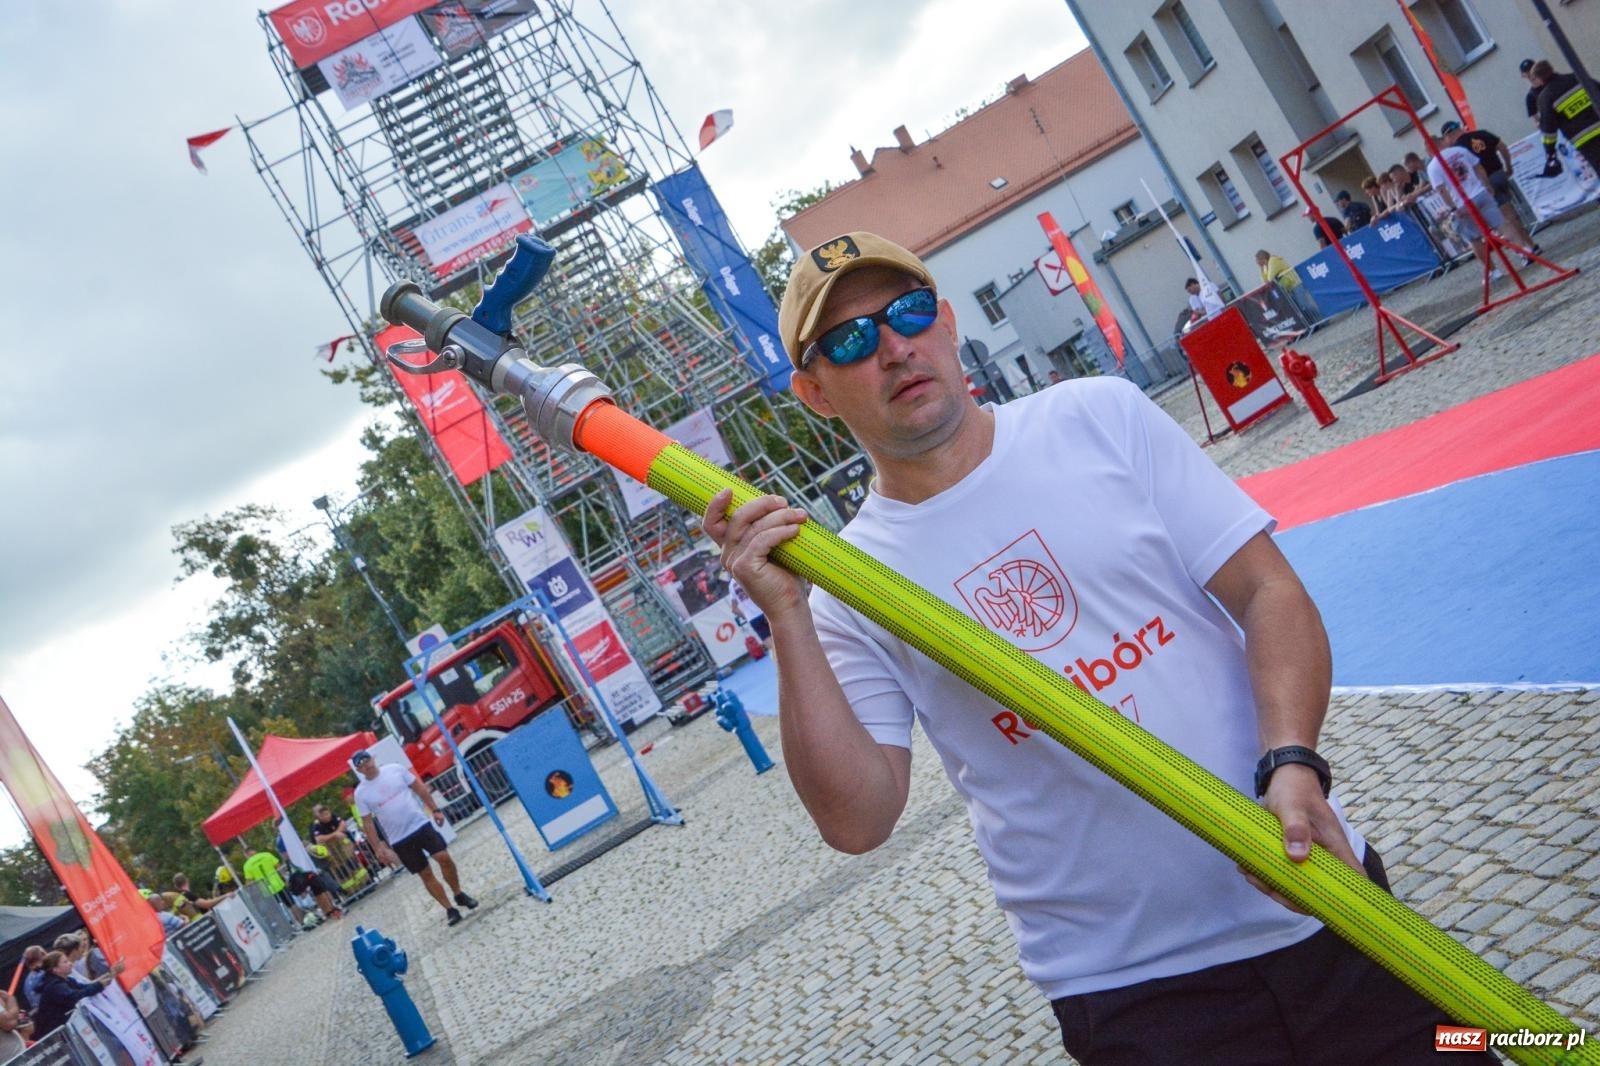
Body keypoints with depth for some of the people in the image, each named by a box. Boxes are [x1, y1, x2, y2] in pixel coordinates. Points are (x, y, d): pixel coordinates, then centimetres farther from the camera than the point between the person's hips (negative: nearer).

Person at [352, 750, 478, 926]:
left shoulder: (395, 769, -2)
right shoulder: (361, 793, -4)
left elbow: (419, 787, 5)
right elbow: (367, 822, 0)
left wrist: (435, 809, 3)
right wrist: (378, 846, -3)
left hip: (421, 824, 1)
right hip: (400, 840, -1)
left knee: (444, 858, -10)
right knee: (426, 874, 1)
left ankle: (459, 895, 12)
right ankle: (450, 910, 11)